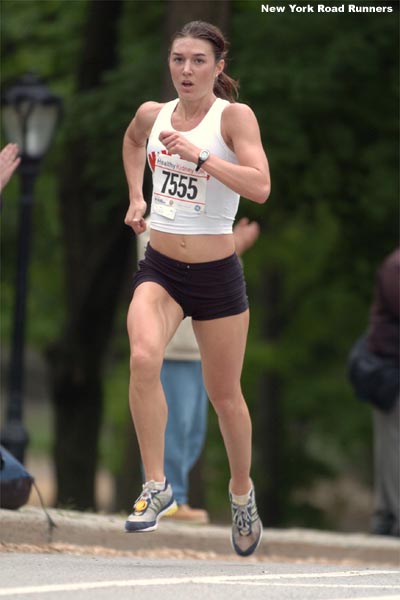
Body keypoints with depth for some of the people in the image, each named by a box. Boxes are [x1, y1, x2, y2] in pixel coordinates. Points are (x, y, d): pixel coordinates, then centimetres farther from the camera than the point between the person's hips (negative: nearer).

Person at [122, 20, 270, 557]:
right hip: (159, 270, 2)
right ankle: (156, 487, -18)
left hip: (217, 274, -2)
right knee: (143, 358, -27)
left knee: (224, 394, 11)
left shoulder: (234, 116, -11)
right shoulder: (152, 114, 3)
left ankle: (242, 491, 37)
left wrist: (198, 155, -31)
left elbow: (260, 187, -24)